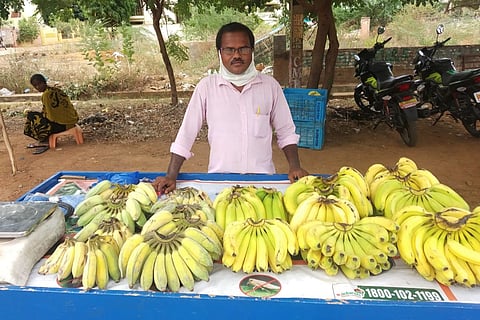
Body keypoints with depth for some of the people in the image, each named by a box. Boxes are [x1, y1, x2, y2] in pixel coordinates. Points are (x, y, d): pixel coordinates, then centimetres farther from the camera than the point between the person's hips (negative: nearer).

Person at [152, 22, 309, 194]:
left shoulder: (270, 86, 4)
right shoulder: (206, 86, 1)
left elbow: (286, 132, 11)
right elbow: (186, 133, 2)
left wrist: (294, 167, -1)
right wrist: (171, 176, -3)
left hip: (262, 178, 1)